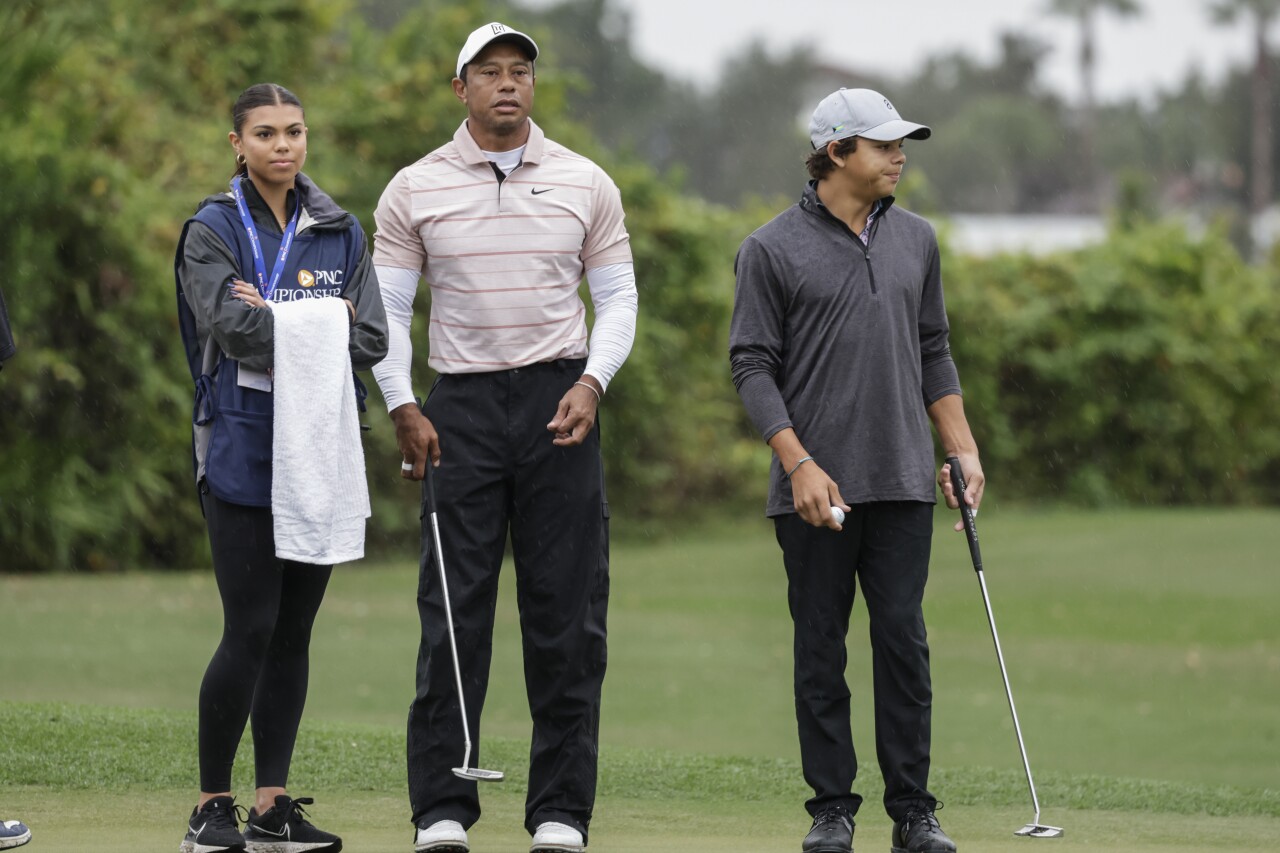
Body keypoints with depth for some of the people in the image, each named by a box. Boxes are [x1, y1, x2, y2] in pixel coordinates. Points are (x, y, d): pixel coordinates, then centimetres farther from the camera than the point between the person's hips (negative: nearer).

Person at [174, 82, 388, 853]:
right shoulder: (213, 232, -1)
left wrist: (275, 322, -9)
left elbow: (372, 340, 2)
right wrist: (321, 325, -6)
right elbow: (233, 327, -15)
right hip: (243, 451, -4)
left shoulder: (341, 233, 12)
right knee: (251, 631, -8)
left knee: (292, 635, 5)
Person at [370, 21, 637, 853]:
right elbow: (384, 307, 7)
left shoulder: (585, 184, 7)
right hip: (461, 407, -1)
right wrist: (403, 408, -4)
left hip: (559, 402, 1)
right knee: (453, 612, -4)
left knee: (567, 613, 0)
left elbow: (617, 297, 9)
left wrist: (592, 384, -7)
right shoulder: (415, 190, 5)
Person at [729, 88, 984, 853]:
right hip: (815, 488, -3)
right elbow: (753, 364, -5)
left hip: (902, 483, 3)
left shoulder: (916, 240, 12)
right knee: (821, 649, 2)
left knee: (903, 642, 0)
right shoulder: (773, 250, -3)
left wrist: (963, 449, 8)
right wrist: (800, 464, -14)